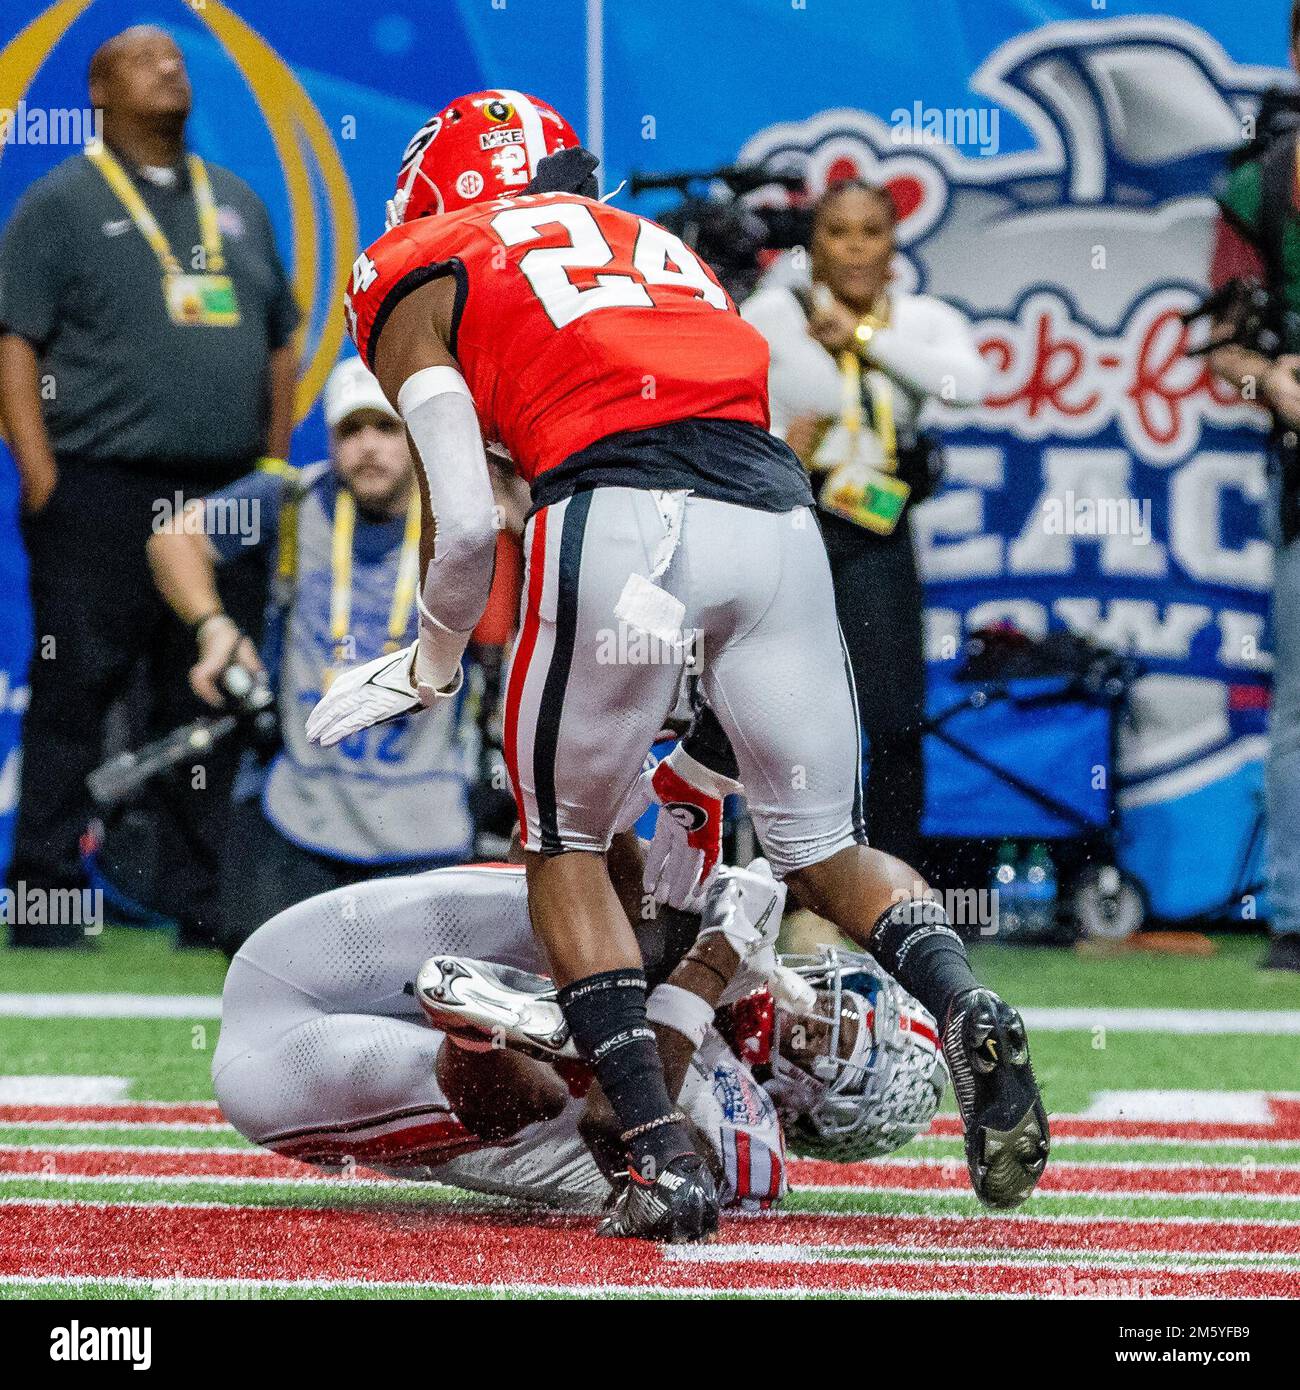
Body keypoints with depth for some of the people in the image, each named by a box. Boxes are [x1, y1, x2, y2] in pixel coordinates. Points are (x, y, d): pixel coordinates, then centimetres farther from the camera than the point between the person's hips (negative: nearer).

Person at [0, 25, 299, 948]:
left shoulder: (238, 205, 19)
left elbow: (281, 341, 23)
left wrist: (274, 467, 13)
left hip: (227, 494, 5)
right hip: (101, 492, -5)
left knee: (209, 704, 6)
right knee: (75, 694, -5)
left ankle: (201, 904, 10)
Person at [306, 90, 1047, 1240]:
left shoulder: (418, 284, 18)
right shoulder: (660, 251, 36)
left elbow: (464, 524, 7)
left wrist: (430, 669, 26)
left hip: (618, 515, -4)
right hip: (775, 508, 4)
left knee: (567, 846, 15)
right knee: (828, 852, 15)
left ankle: (664, 1156, 1)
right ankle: (963, 1007, -15)